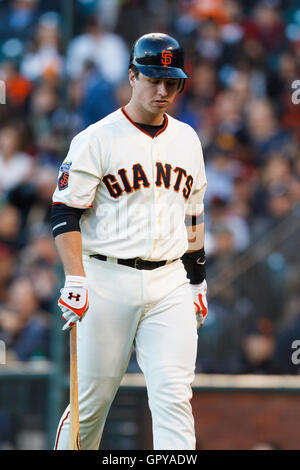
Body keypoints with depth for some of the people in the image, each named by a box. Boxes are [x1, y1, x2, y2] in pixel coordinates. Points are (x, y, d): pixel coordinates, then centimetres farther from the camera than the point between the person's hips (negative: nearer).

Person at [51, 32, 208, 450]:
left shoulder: (187, 140, 14)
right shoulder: (96, 139, -3)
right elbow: (65, 212, -7)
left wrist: (198, 281, 22)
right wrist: (75, 281, -18)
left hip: (169, 284, 4)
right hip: (107, 280, -4)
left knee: (174, 396, -9)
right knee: (92, 399, 2)